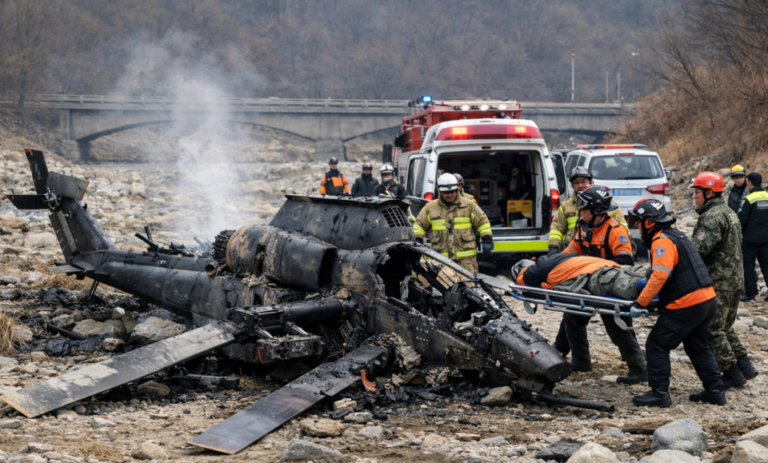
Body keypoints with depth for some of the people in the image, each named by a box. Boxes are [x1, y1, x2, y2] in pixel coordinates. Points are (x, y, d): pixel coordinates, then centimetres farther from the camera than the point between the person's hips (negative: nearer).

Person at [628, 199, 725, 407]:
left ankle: (659, 394, -1)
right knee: (697, 346, 22)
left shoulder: (662, 241, -13)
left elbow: (660, 276, -25)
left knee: (656, 345, -2)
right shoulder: (677, 236, 19)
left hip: (687, 305, -10)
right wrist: (645, 283, 20)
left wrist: (640, 304, -22)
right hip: (708, 300, 10)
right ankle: (715, 390, 23)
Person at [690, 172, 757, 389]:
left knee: (713, 331, -3)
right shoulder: (730, 213, 17)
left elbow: (698, 249, -26)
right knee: (725, 327, 19)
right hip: (735, 279, 10)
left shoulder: (712, 217, -17)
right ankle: (744, 366, 17)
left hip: (718, 282, -10)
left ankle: (733, 374, 0)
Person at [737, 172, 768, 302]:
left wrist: (739, 232, 1)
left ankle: (750, 293, 4)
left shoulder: (748, 199, -14)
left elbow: (741, 218, -14)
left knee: (748, 265, 3)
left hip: (750, 238, -5)